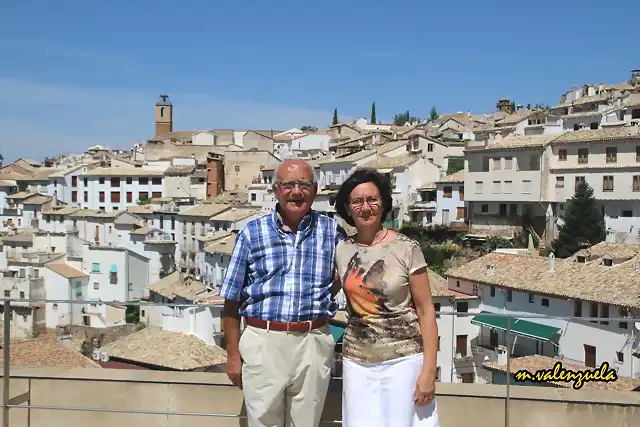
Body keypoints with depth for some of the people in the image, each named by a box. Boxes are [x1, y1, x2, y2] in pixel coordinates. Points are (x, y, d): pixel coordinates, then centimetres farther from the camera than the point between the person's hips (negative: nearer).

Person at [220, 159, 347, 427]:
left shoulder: (332, 231, 3)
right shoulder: (252, 232, 1)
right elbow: (232, 301, 3)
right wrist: (233, 355, 2)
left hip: (313, 345, 1)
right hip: (262, 343, -1)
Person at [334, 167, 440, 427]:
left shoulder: (406, 249, -9)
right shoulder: (341, 251, 2)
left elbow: (426, 310, -7)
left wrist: (429, 369, -11)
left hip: (403, 359, -3)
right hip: (356, 361, 4)